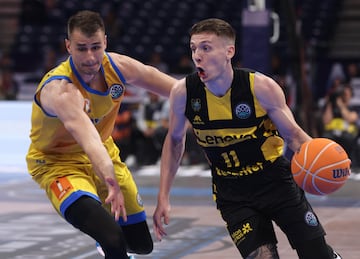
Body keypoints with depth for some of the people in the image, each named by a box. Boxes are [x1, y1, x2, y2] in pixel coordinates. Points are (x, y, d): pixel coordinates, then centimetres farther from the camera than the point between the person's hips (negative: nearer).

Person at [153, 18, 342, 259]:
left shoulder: (262, 87, -19)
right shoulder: (183, 92, -13)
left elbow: (293, 134, -8)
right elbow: (175, 141, 5)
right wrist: (163, 197, 2)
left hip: (276, 181, -1)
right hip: (232, 195, 1)